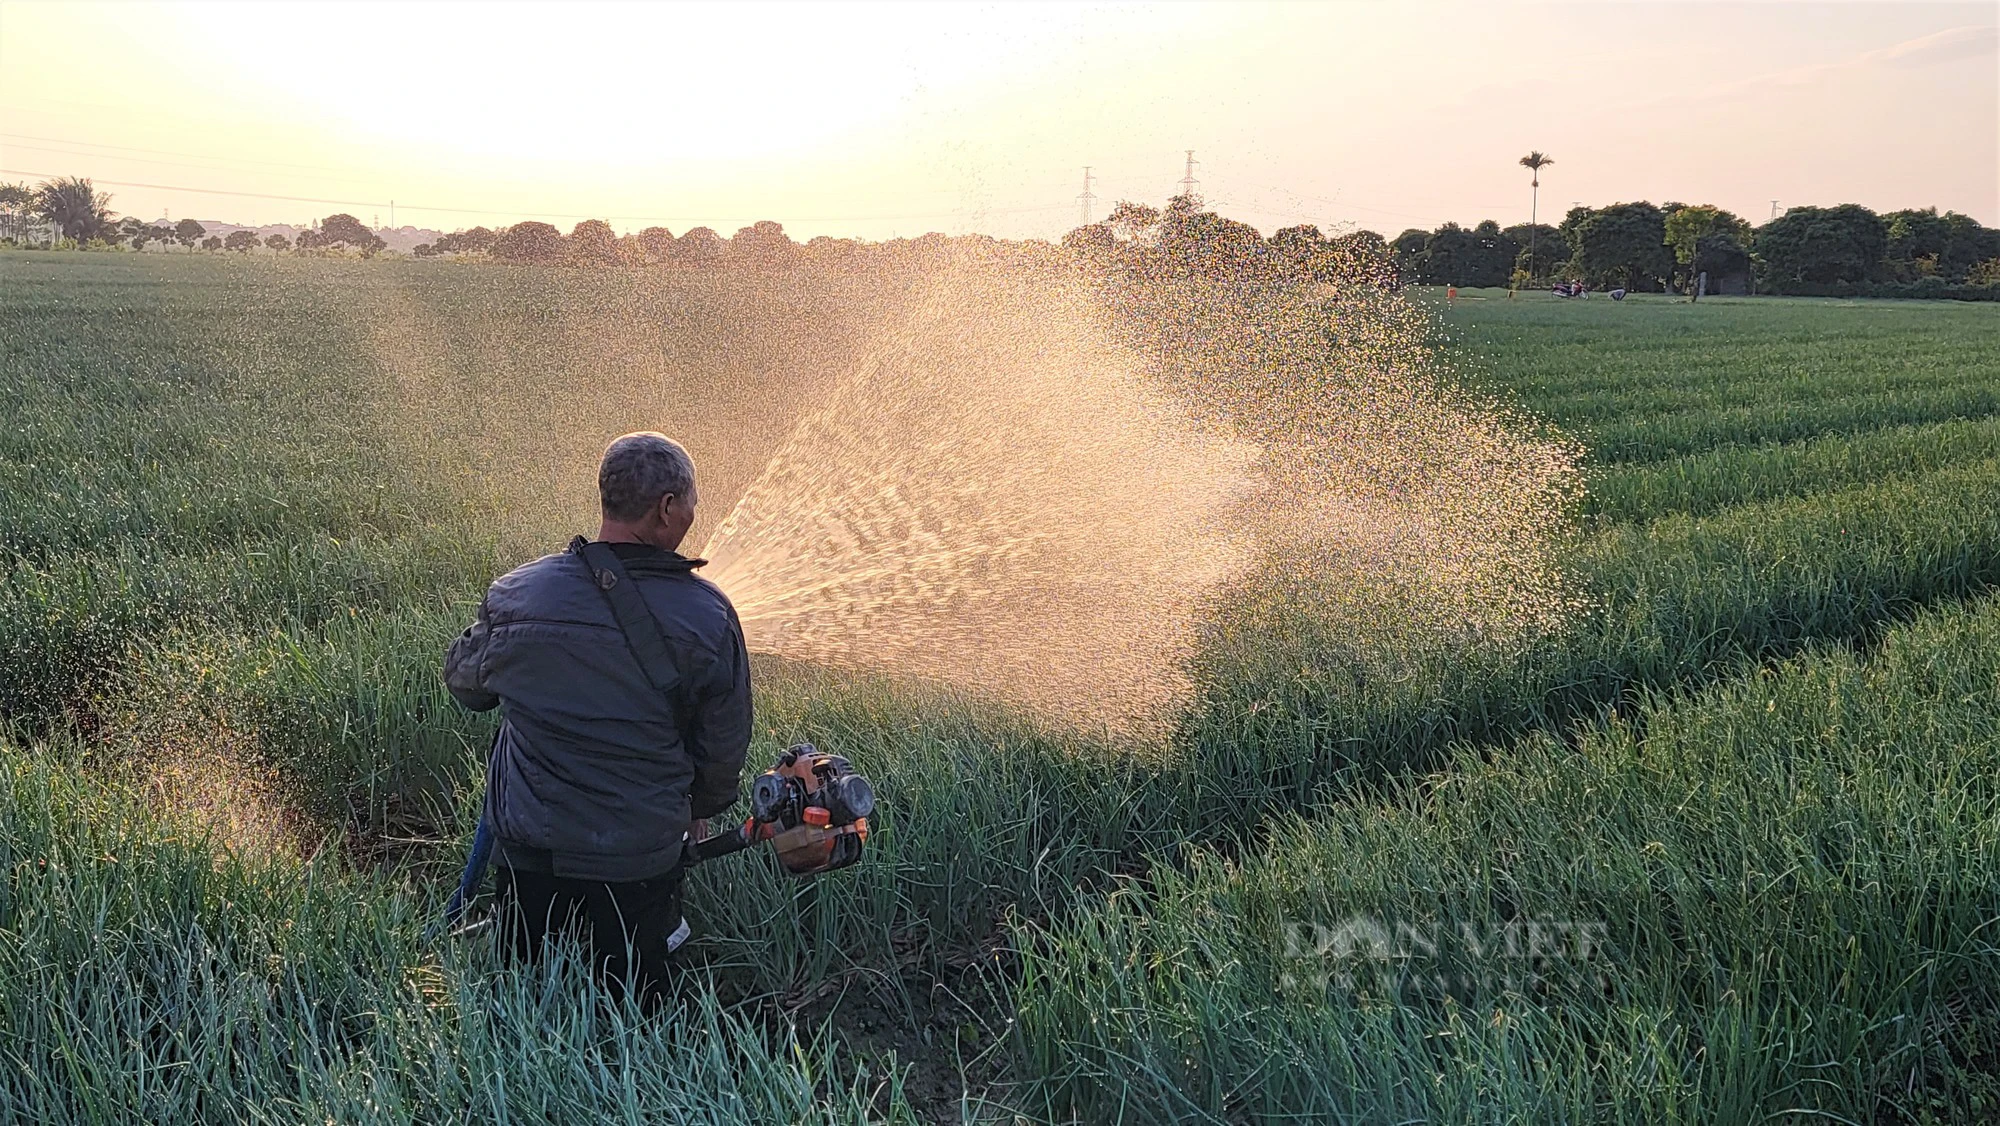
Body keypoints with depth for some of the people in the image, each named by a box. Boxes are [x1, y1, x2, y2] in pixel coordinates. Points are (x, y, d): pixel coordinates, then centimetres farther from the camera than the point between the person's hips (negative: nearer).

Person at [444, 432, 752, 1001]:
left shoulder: (516, 598, -10)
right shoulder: (709, 617, -14)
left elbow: (463, 682, 11)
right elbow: (723, 747, -2)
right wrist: (697, 810, 19)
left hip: (529, 853, 1)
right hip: (641, 863, -1)